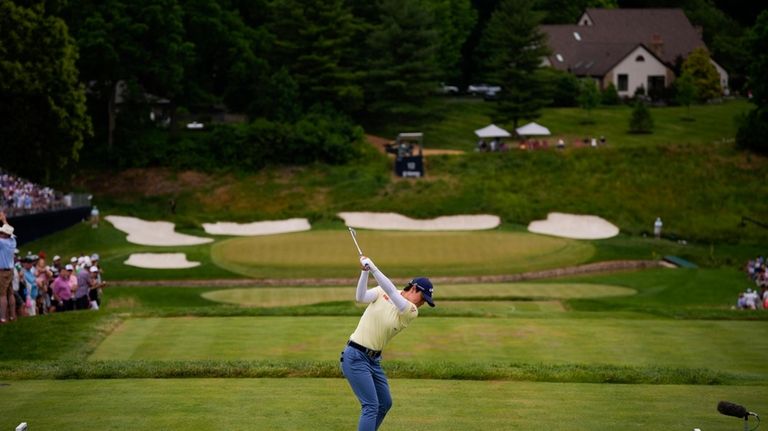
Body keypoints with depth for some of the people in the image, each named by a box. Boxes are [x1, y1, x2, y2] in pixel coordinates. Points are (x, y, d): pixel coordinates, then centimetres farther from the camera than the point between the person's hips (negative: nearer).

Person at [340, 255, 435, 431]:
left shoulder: (411, 312, -3)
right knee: (371, 406, -14)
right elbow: (361, 297, -21)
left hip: (374, 360, 6)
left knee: (385, 403, 18)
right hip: (355, 357, -6)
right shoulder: (381, 291, -5)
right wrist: (365, 271, -32)